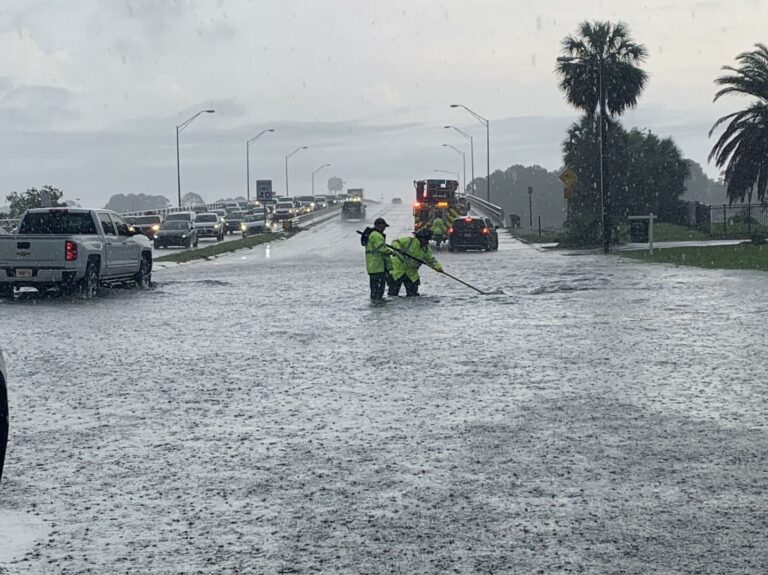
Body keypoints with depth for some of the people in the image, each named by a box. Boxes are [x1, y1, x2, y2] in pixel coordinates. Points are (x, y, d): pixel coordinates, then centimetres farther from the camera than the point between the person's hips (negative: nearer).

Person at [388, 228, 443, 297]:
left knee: (413, 294, 6)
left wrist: (438, 267, -8)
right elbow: (395, 243, -17)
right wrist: (398, 248, -38)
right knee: (393, 292, -1)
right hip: (398, 269, -5)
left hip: (411, 274, 5)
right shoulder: (409, 241, -15)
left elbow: (431, 260, 9)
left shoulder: (426, 250, 3)